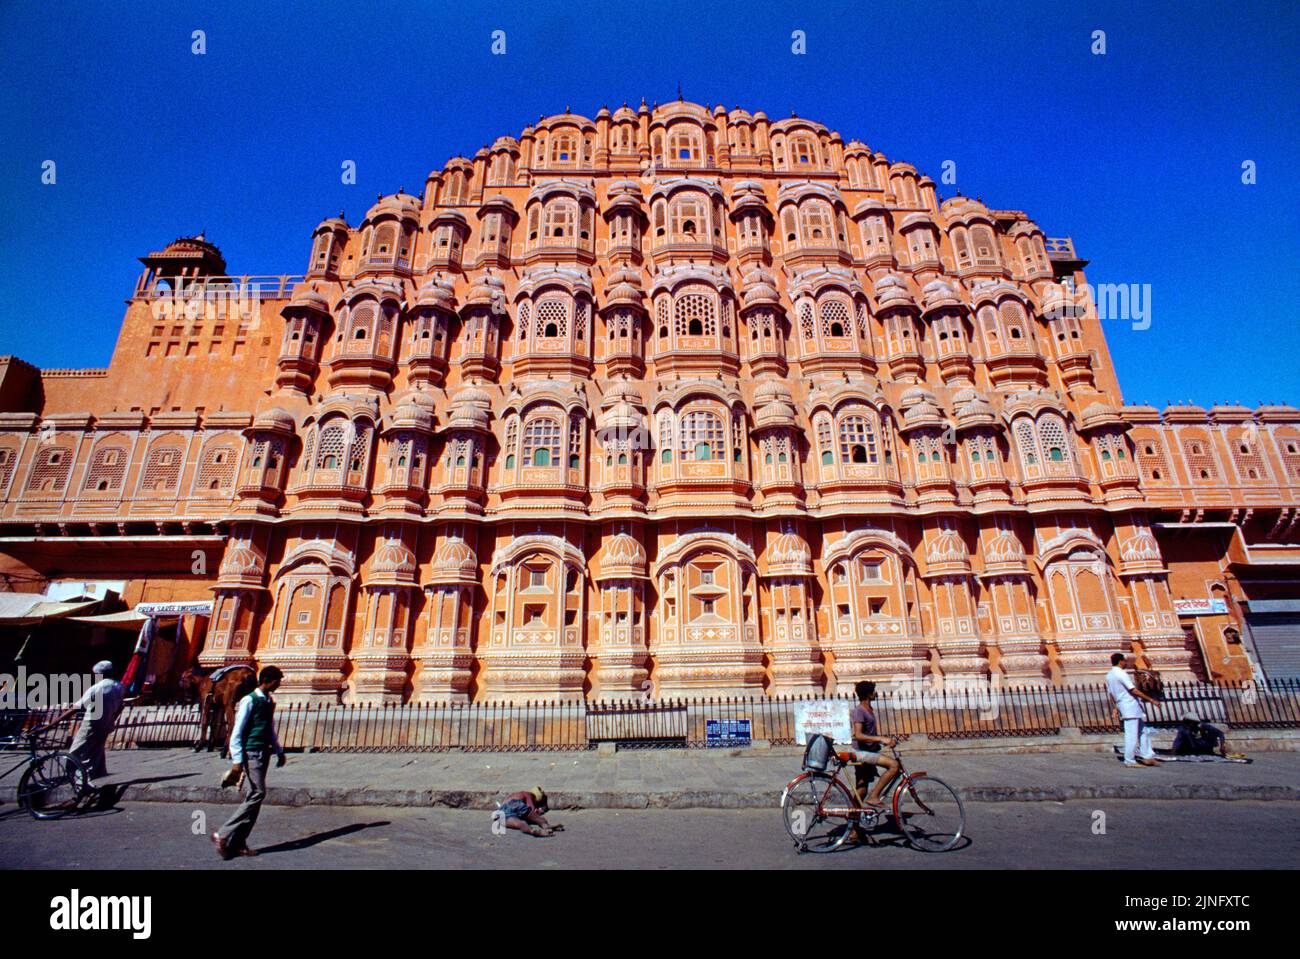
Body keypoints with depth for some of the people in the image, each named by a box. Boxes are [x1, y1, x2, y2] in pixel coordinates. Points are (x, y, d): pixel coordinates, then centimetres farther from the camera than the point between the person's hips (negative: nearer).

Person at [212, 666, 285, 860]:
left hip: (264, 754, 8)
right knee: (257, 794, -14)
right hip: (251, 753, -8)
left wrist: (279, 751, 21)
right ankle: (223, 835, -3)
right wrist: (237, 760, -16)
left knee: (254, 797, 8)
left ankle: (238, 843, 14)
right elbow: (237, 731, -12)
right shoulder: (249, 700, -10)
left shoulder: (269, 702, 15)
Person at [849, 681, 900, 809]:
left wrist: (886, 740, 12)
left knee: (861, 792, 10)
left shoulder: (869, 710, 15)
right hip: (862, 752, -10)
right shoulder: (859, 711, -15)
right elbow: (858, 735, -25)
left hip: (869, 752, 10)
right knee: (894, 764, -19)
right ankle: (873, 797, -16)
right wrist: (881, 739, -28)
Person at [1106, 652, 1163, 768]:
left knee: (1144, 731, 17)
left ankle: (1147, 756, 18)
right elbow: (1134, 690, -19)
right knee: (1131, 735, -5)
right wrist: (1150, 699, -12)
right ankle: (1129, 761, -1)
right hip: (1131, 706, -9)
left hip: (1122, 707, 9)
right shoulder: (1121, 674, -15)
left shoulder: (1109, 676, 13)